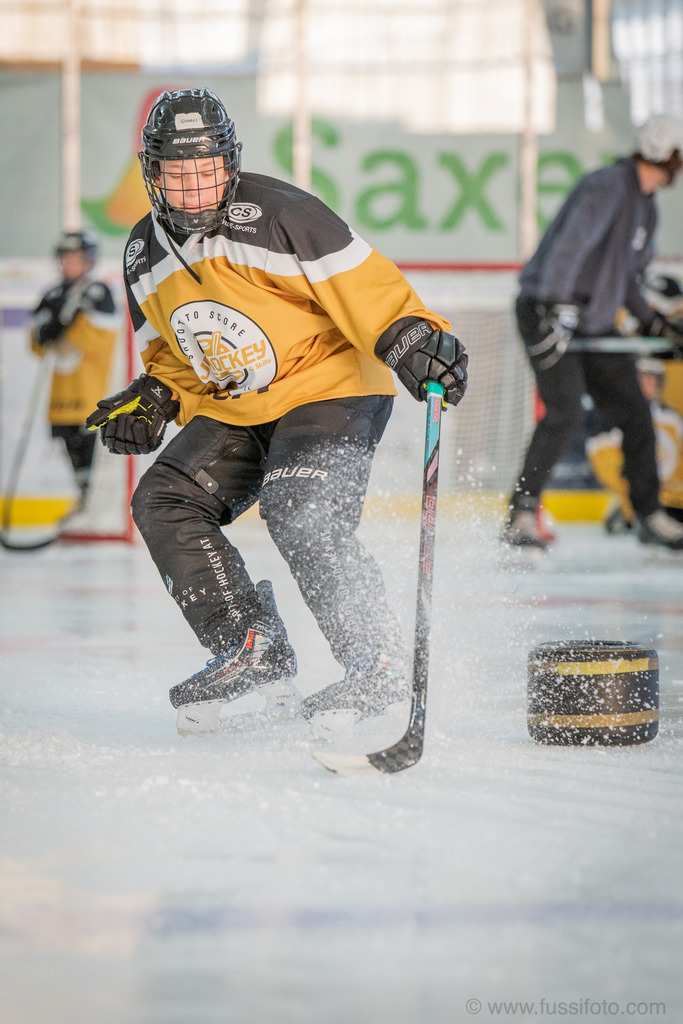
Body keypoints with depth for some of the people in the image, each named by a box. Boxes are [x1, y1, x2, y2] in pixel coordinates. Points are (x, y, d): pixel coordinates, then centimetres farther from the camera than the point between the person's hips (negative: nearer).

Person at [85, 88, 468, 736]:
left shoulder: (275, 214, -17)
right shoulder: (145, 255, 6)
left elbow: (360, 282, -18)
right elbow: (170, 353, 19)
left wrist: (413, 340, -29)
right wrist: (152, 400, 2)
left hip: (330, 388, -7)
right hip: (232, 411, 7)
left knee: (301, 517, -28)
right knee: (164, 502, -12)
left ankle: (378, 666, -14)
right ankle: (253, 654, -10)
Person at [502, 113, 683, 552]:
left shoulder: (645, 205, 14)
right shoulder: (607, 187, -18)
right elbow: (569, 247, -27)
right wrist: (558, 311, -33)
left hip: (594, 324, 9)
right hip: (547, 312, -9)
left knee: (634, 413, 8)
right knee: (566, 414, -21)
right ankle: (521, 515, -15)